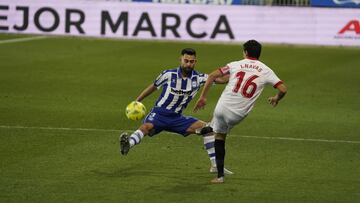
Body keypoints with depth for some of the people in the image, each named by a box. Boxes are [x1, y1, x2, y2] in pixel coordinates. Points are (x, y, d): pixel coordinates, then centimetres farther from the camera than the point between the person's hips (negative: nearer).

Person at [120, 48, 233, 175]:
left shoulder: (198, 78, -1)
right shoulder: (169, 74, -6)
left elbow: (222, 79, -6)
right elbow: (153, 87, 7)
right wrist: (137, 101, 7)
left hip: (177, 118, 3)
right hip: (159, 113, -3)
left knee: (206, 128, -7)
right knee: (146, 127, -35)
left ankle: (215, 165, -3)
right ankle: (128, 144, -61)